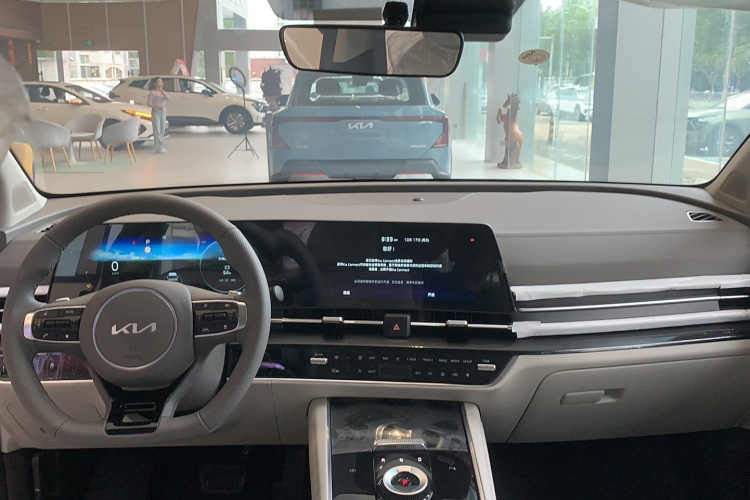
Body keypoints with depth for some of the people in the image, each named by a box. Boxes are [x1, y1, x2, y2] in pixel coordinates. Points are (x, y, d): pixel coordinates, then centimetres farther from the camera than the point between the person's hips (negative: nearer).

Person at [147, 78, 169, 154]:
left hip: (163, 112, 7)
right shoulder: (152, 92, -6)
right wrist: (157, 106, -24)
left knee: (162, 131, 7)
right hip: (156, 112, -7)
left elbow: (168, 98, -6)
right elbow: (148, 103, -12)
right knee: (157, 131, -9)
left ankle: (161, 147, 12)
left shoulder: (163, 92, 12)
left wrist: (162, 91, -12)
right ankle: (158, 148, -12)